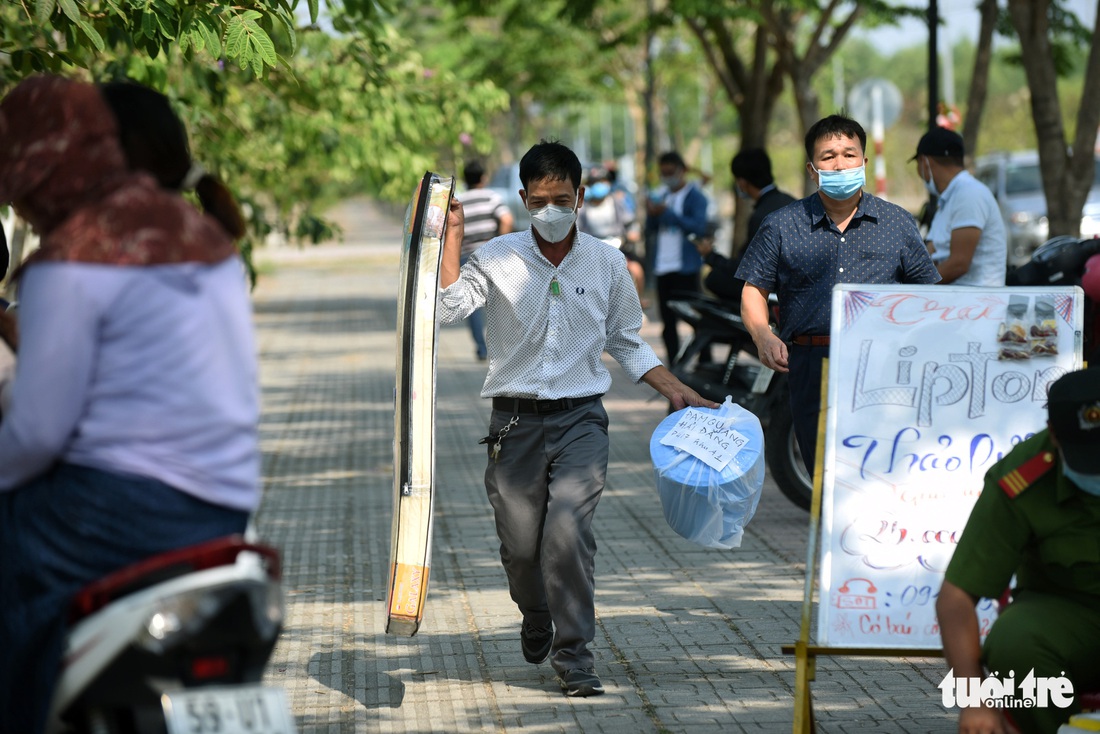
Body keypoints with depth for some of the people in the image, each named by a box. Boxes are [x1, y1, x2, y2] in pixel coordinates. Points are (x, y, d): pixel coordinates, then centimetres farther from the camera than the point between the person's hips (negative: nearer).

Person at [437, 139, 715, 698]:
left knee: (568, 529, -19)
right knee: (520, 544, 4)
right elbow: (448, 307, -17)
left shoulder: (606, 264, 6)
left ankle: (573, 653, -10)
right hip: (516, 420, 0)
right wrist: (451, 235, -17)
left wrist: (675, 391, 10)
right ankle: (536, 617, 37)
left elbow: (627, 343, 17)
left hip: (580, 419, 0)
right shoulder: (498, 259, -1)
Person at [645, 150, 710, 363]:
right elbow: (650, 232, 16)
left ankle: (704, 365, -1)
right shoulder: (660, 195, 16)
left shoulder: (694, 196, -2)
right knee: (668, 323, 7)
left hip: (686, 267, -6)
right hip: (663, 267, 6)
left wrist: (668, 213, -19)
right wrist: (652, 215, -5)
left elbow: (699, 227, -16)